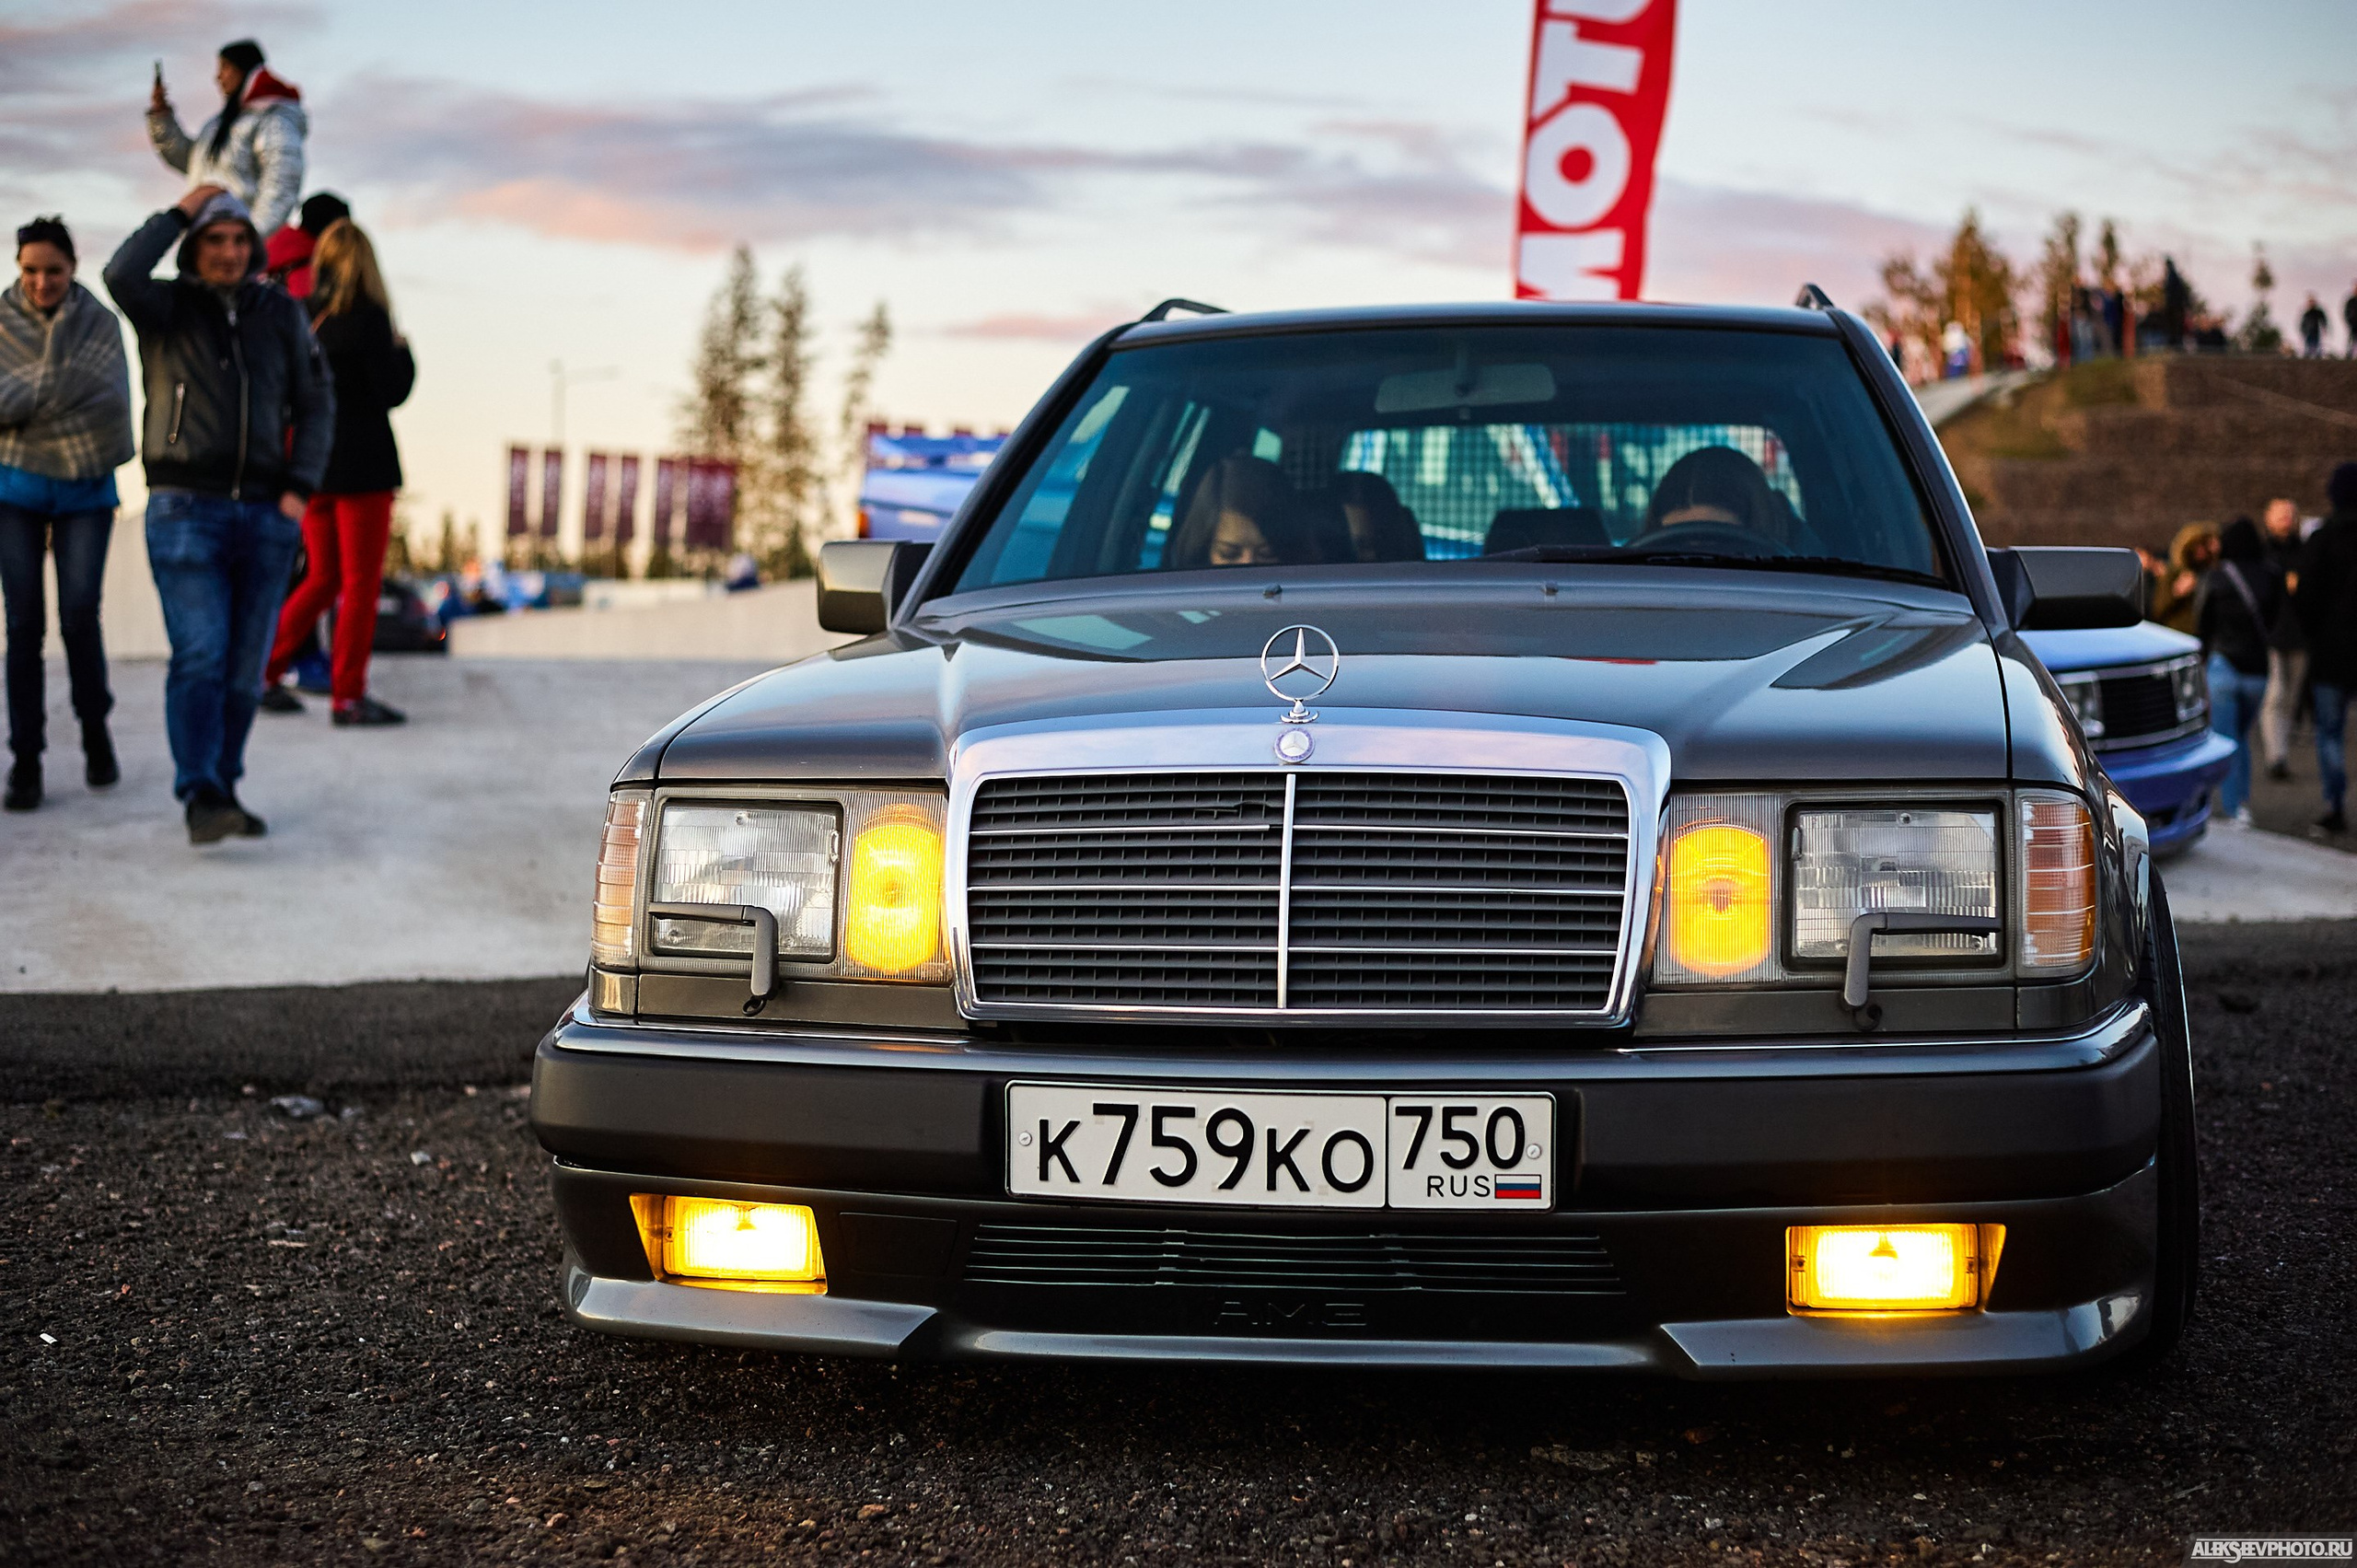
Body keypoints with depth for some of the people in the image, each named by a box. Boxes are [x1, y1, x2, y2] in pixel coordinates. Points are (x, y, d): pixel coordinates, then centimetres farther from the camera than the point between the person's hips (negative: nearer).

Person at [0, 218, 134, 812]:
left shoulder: (98, 322, 1)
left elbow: (108, 398, -12)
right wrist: (55, 393, -14)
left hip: (85, 489, 0)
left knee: (80, 617, -7)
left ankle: (95, 730, 18)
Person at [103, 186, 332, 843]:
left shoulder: (281, 315, 9)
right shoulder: (168, 308, 1)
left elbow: (315, 404, 12)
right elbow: (122, 277, -21)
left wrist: (299, 488, 0)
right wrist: (180, 213, -10)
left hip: (265, 517, 3)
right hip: (184, 511, -3)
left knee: (245, 665, 6)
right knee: (199, 655, -14)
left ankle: (222, 785, 17)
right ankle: (201, 797, -16)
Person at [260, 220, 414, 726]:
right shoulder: (367, 316, -13)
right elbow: (392, 392, -12)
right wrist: (402, 351, 4)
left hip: (311, 464, 6)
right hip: (362, 465, -6)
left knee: (324, 576, 18)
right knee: (361, 582, 2)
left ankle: (264, 672, 12)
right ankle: (348, 696, 2)